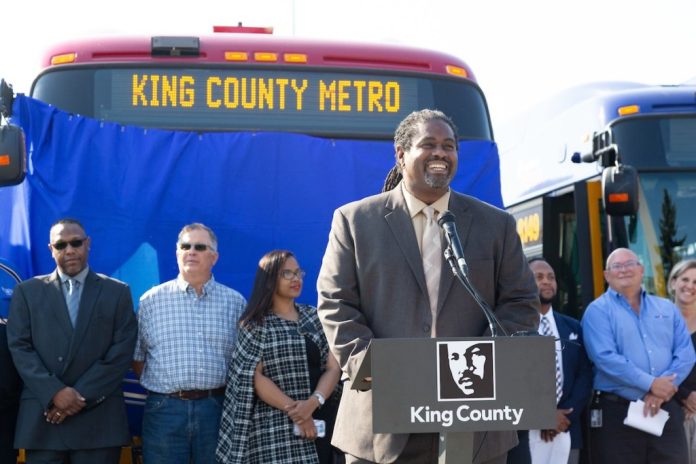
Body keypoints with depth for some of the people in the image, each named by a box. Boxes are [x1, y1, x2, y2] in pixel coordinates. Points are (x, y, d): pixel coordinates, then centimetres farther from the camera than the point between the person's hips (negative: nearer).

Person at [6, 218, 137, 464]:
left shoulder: (117, 292, 10)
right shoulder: (27, 292, 12)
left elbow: (121, 351, 0)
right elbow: (19, 347, 2)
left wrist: (82, 396, -9)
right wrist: (54, 393, -11)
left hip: (99, 418, 0)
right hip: (42, 416, 1)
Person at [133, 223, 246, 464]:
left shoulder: (235, 302, 7)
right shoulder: (151, 300, 7)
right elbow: (137, 358, 11)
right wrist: (163, 388, 5)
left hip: (216, 408, 1)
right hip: (164, 410, 0)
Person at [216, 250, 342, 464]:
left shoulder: (315, 317, 12)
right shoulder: (255, 325, 1)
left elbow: (333, 367, 6)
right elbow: (255, 377, -6)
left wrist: (314, 402, -12)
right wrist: (293, 410, -14)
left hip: (320, 420, 4)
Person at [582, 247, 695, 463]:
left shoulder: (667, 308, 15)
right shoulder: (598, 311, 1)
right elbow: (605, 357, -13)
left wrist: (661, 391, -11)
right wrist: (650, 384, -16)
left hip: (666, 410, 4)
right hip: (617, 413, -4)